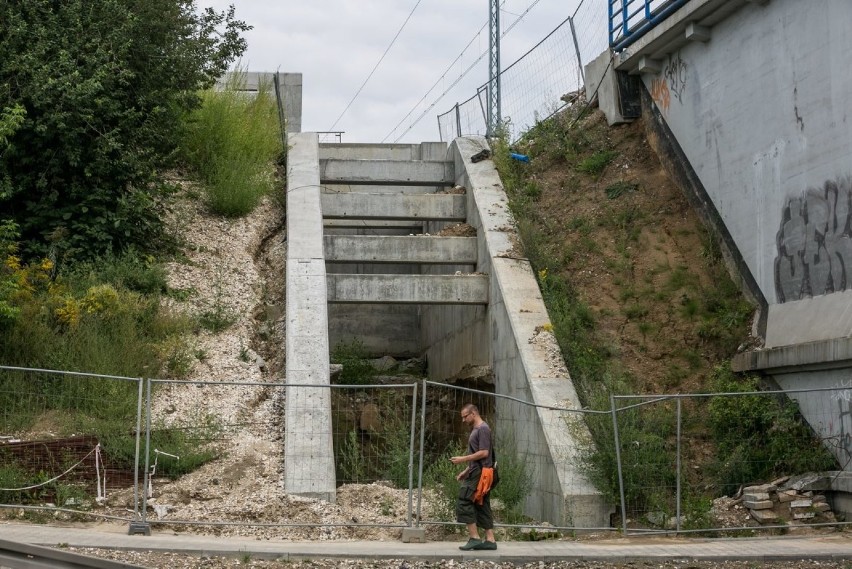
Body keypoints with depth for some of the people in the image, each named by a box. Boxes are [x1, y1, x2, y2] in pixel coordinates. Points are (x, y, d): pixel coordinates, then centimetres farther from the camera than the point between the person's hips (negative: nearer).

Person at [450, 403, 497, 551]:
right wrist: (466, 471, 18)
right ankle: (490, 540, 9)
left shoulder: (483, 429, -11)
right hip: (476, 473, 10)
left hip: (479, 474, -10)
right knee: (482, 506, 8)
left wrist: (463, 459, -16)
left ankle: (474, 537, -10)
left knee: (464, 503, -11)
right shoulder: (476, 429, 20)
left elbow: (484, 453, -19)